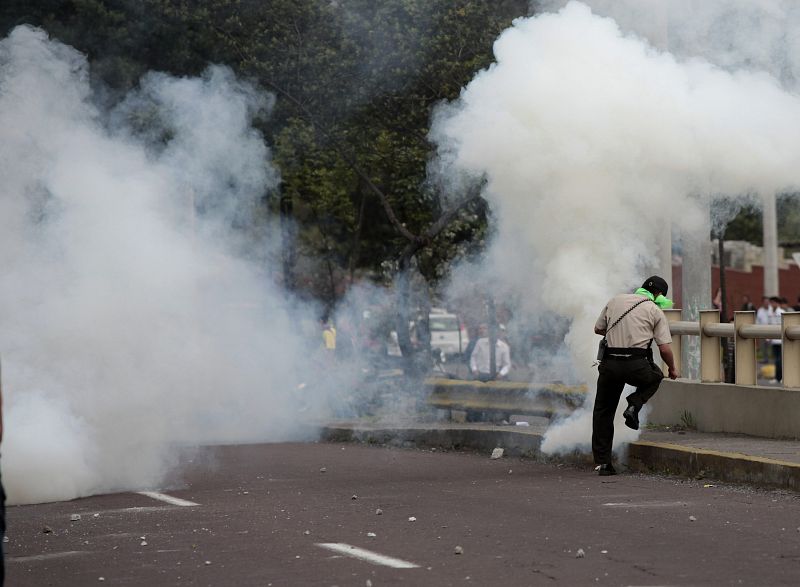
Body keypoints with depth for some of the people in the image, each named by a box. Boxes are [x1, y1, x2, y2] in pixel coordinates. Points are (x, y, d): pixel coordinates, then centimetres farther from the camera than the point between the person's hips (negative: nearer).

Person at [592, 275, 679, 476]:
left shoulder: (615, 301, 15)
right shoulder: (655, 311, 6)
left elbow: (598, 329, 22)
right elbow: (665, 348, 2)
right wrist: (672, 369, 20)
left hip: (609, 363, 2)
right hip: (636, 365, -2)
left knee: (603, 412, 14)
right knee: (655, 377, 33)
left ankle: (602, 462, 9)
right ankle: (634, 405, 7)